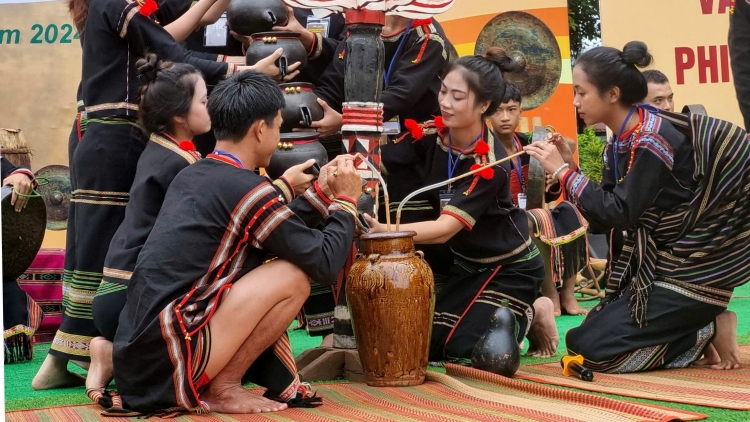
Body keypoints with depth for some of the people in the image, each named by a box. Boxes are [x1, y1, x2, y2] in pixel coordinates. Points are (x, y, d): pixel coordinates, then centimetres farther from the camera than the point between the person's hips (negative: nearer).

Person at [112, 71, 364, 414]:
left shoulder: (190, 175, 15)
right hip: (163, 361, -9)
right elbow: (325, 264, -5)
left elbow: (273, 231, 26)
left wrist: (322, 192, 25)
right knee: (293, 276, -8)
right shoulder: (248, 190, -11)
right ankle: (223, 388, -1)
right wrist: (346, 200, 9)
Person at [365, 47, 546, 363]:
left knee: (461, 349, -13)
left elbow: (446, 228, -37)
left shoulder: (490, 163, -30)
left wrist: (384, 231, -51)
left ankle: (529, 314, 11)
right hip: (465, 262, 6)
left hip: (509, 268, -6)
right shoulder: (431, 135, -13)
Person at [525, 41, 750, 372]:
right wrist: (566, 167, -5)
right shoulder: (618, 145, 5)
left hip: (692, 272, -9)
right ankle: (698, 329, 10)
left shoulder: (654, 139, -21)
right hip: (659, 265, 9)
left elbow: (619, 213, -26)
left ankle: (709, 332, -2)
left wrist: (562, 171, -21)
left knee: (591, 348, -12)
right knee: (587, 333, 13)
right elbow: (604, 219, 5)